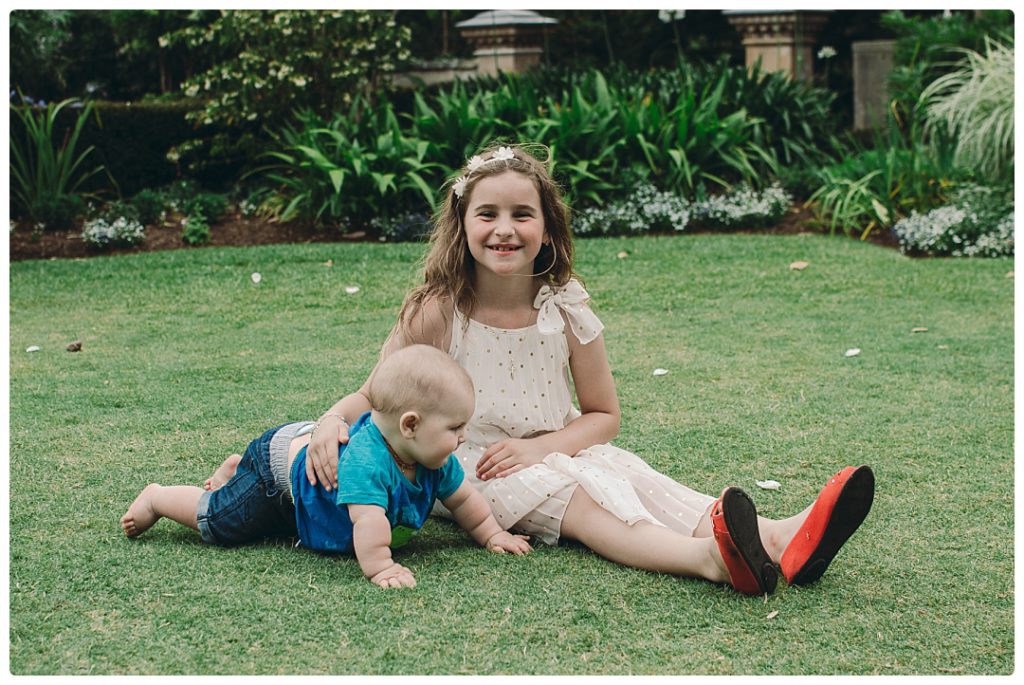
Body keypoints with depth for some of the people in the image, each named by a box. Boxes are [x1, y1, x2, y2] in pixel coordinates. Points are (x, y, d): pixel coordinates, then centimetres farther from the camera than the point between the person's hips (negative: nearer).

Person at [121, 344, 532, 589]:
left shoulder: (434, 461, -21)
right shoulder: (366, 460, -49)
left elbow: (462, 499, -5)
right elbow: (369, 519, -57)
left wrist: (492, 534, -5)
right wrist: (379, 568, -55)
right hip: (281, 461, -8)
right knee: (216, 520, 2)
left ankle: (235, 471, 55)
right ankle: (156, 499, 26)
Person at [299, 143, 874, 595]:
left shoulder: (566, 308, -4)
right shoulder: (437, 313, -10)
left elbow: (604, 415, 4)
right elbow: (373, 397, -2)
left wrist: (537, 448, -14)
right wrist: (332, 422, -26)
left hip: (554, 453, 3)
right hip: (467, 469, -3)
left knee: (622, 471, -27)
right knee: (571, 496, -32)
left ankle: (778, 541, -50)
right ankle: (710, 557, -59)